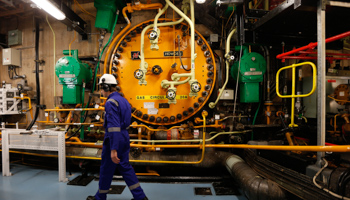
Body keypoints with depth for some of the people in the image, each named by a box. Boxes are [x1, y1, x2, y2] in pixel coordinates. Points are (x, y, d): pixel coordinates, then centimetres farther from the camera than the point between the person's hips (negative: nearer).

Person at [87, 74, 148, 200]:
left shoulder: (111, 102, -18)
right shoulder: (122, 100, 11)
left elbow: (113, 126, -26)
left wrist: (113, 149, -27)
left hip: (114, 139, -9)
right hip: (124, 137, 9)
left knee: (106, 169, 10)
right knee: (125, 167, 15)